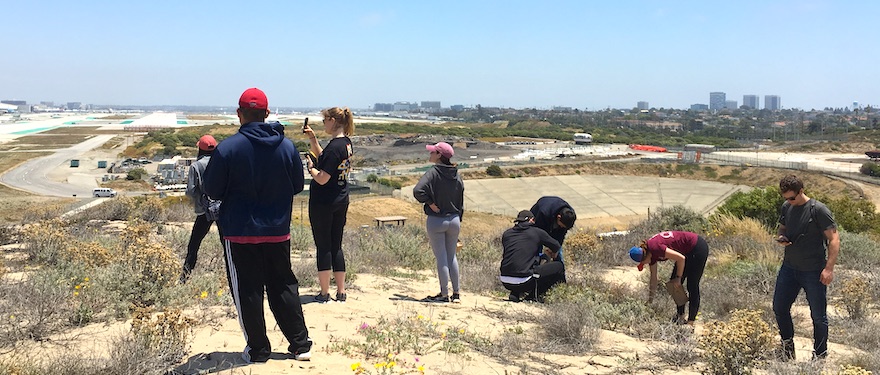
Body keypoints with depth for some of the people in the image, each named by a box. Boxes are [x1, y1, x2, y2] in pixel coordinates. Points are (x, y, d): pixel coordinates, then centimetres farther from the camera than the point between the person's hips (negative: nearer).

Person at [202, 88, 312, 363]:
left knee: (247, 291, 9)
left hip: (240, 232, -3)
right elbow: (298, 185, 7)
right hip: (278, 231, 4)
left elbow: (212, 190, -6)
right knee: (284, 286, 16)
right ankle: (300, 344, 19)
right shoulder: (287, 146, -3)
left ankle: (258, 350, 17)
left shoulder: (227, 148, -13)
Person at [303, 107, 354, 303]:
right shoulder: (346, 143, 8)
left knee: (323, 246, 1)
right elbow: (324, 158, 23)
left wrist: (310, 167, -5)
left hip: (323, 203, -8)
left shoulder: (334, 146, -20)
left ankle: (324, 293, 8)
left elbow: (322, 178, -22)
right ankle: (341, 292, 18)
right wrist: (312, 138, 17)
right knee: (336, 246, 13)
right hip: (341, 201, 8)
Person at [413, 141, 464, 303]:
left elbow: (418, 190, -28)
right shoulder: (457, 176, 5)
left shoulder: (433, 173, -13)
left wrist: (430, 203, -14)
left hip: (436, 221, -5)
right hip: (454, 220, 5)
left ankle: (444, 294, 8)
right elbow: (461, 203, 10)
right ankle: (456, 293, 20)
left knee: (441, 258, 2)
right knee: (452, 257, 15)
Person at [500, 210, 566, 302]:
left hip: (505, 282, 5)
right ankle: (534, 294, 9)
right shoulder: (537, 232, 3)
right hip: (523, 282, -5)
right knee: (559, 266, 13)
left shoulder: (506, 234, 13)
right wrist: (552, 256, 45)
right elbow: (557, 247, 18)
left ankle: (515, 294, 18)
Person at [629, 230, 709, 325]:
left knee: (692, 286, -3)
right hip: (688, 252, 9)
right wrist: (650, 299, 16)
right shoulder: (651, 254, 2)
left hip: (698, 248, -9)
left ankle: (690, 321, 5)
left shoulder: (654, 247, -24)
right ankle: (680, 315, 19)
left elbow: (681, 258, -25)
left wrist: (678, 278, -12)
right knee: (673, 283, 10)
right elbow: (653, 278, 11)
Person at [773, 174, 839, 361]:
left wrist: (829, 268, -20)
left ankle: (820, 355, 22)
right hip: (789, 267, 6)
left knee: (818, 316, 6)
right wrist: (780, 237, -5)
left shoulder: (818, 210, -15)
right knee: (779, 307, 13)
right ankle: (787, 344, 35)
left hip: (813, 272, -6)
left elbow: (834, 239, -14)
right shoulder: (786, 207, 3)